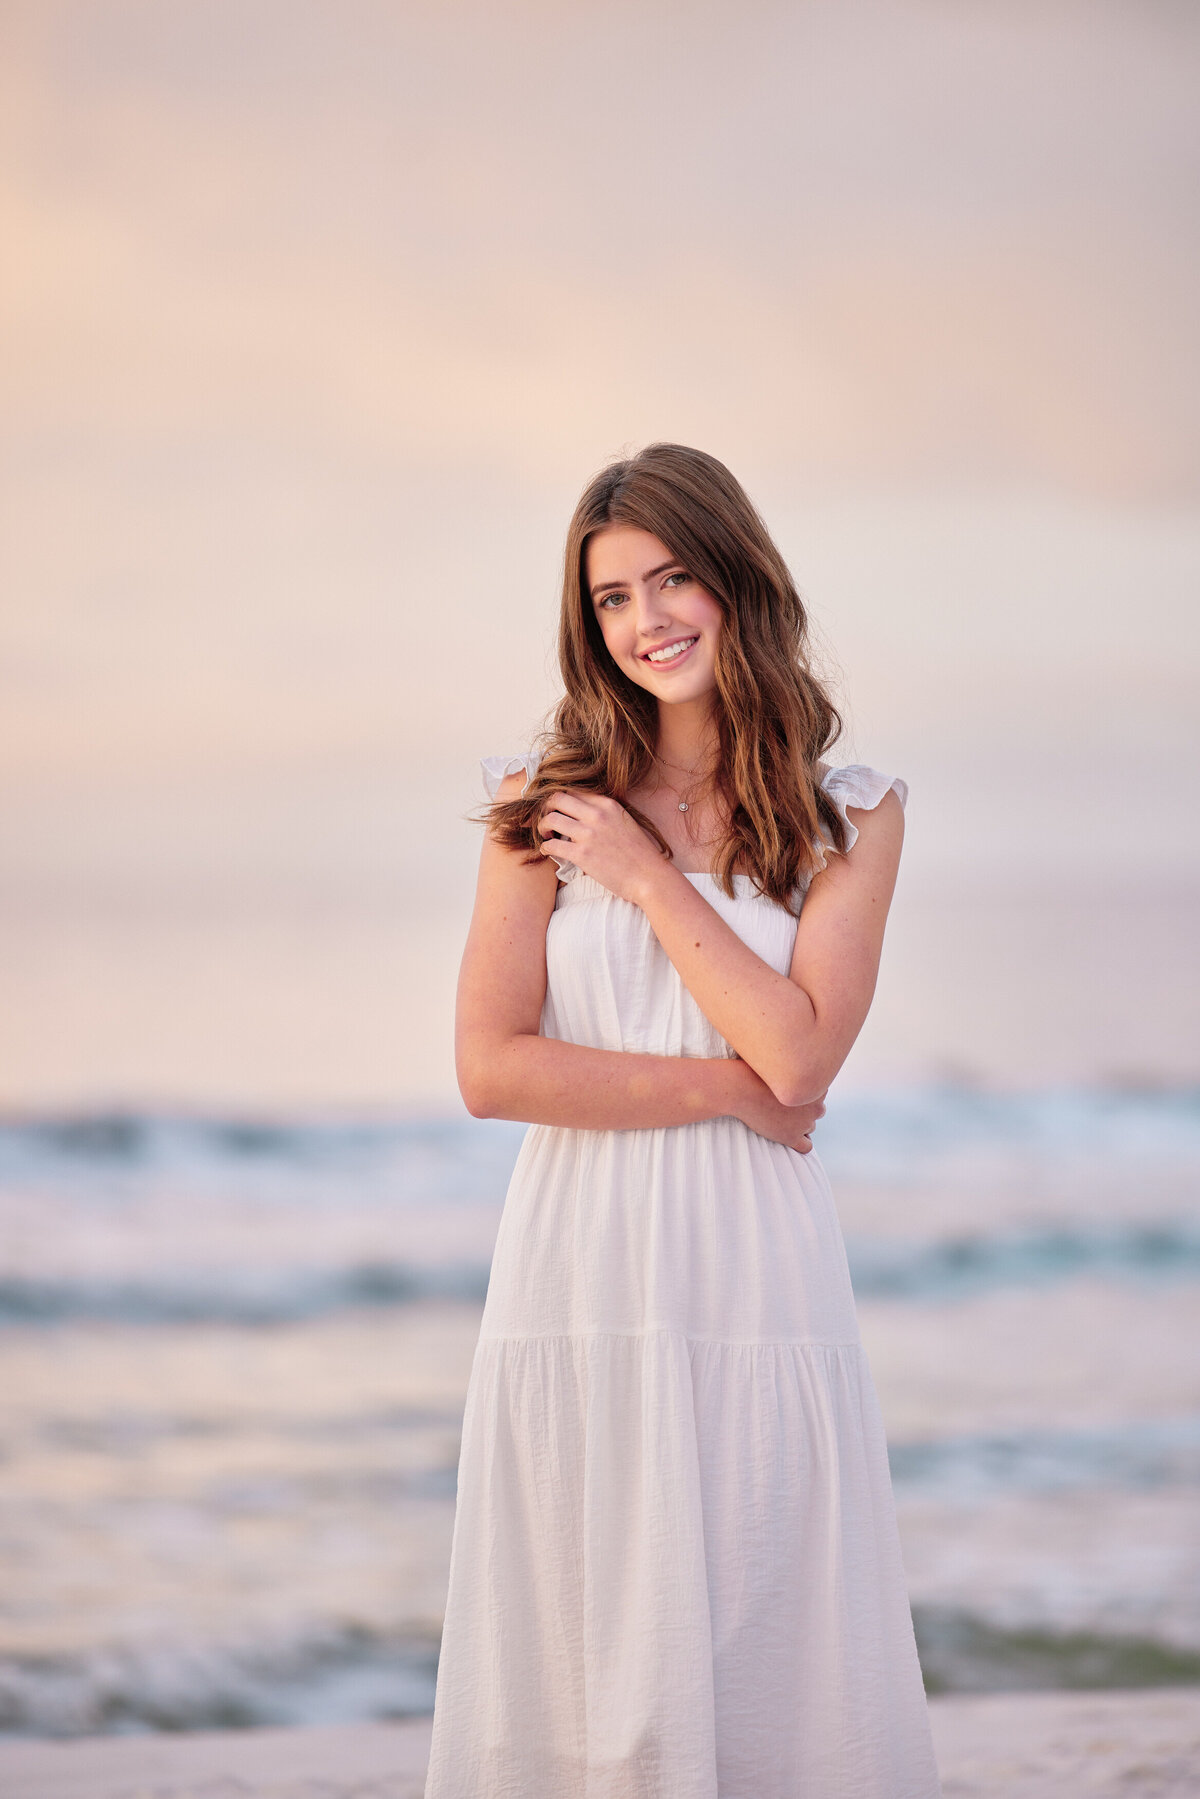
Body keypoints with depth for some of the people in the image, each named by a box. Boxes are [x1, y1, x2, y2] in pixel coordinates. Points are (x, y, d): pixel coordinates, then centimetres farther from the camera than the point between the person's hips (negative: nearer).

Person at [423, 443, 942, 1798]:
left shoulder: (851, 819, 7)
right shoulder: (547, 805, 4)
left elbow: (800, 1053, -6)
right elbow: (491, 1067, -4)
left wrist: (649, 878, -6)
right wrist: (726, 1090, -7)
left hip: (756, 1277, 0)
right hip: (580, 1267, 0)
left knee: (772, 1673, 0)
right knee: (580, 1677, 1)